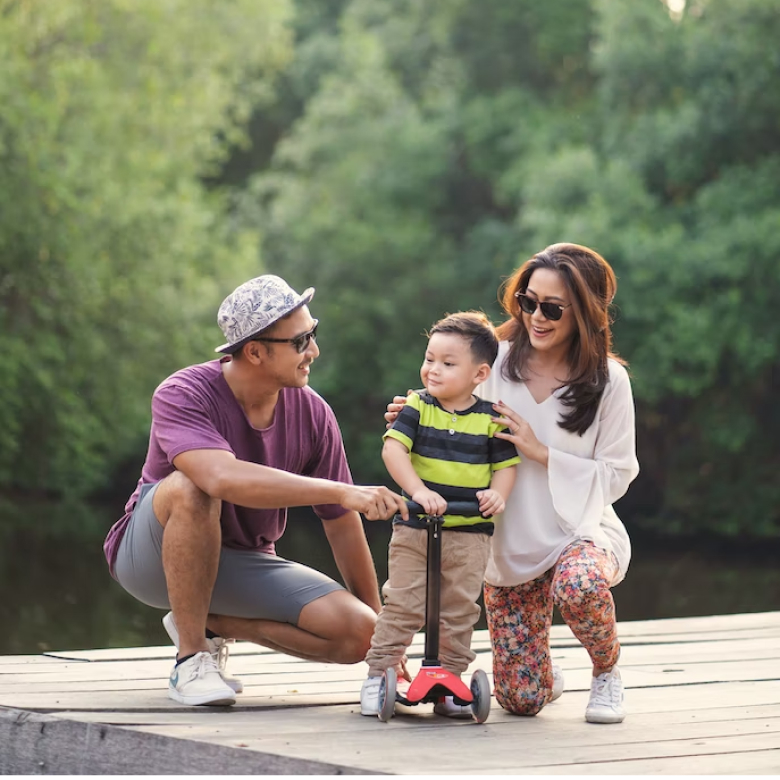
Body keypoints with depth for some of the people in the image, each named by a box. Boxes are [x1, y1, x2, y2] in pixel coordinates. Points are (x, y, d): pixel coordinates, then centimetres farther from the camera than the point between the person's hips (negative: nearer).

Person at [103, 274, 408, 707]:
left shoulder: (313, 414, -9)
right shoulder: (182, 395, -23)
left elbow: (342, 525, 0)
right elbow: (224, 478, -44)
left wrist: (381, 635, 4)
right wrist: (344, 492, -48)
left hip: (242, 564, 5)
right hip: (152, 554, -4)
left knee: (357, 632, -16)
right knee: (191, 487, -38)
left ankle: (213, 623, 5)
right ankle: (190, 659, -23)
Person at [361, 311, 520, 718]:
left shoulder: (490, 418, 1)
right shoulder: (417, 407, -1)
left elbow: (506, 463, 6)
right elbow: (393, 448, -13)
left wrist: (497, 493, -15)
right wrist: (418, 490, -26)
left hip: (470, 534, 1)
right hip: (413, 528, -1)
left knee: (459, 611, 4)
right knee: (401, 605, -3)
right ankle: (379, 673, 6)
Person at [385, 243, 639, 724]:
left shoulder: (608, 381, -7)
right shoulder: (498, 362, -2)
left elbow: (615, 477, -6)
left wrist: (541, 452, -16)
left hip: (580, 530, -2)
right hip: (509, 544, 2)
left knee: (577, 586, -40)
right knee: (521, 699, -6)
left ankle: (607, 673, -6)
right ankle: (546, 677, 35)